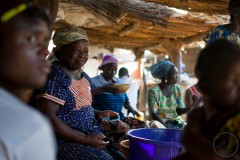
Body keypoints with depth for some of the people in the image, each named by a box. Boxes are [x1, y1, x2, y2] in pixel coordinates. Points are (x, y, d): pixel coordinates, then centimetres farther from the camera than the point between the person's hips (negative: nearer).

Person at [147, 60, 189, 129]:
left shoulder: (178, 89, 1)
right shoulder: (153, 91, -14)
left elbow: (179, 111, -1)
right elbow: (153, 114, -16)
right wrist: (166, 127, -26)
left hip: (175, 121, 5)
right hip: (159, 123, -5)